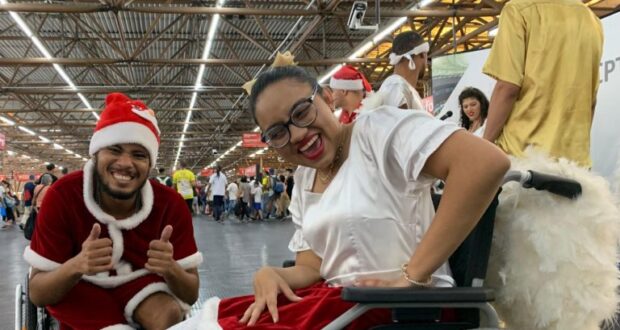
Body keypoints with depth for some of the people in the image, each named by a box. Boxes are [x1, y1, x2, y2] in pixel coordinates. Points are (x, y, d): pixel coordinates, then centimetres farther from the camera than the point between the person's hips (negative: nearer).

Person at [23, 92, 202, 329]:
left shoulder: (170, 204, -18)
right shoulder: (62, 196, -23)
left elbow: (191, 295, -14)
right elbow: (37, 294, -21)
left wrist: (170, 268, -37)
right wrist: (76, 265, -42)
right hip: (80, 287, -1)